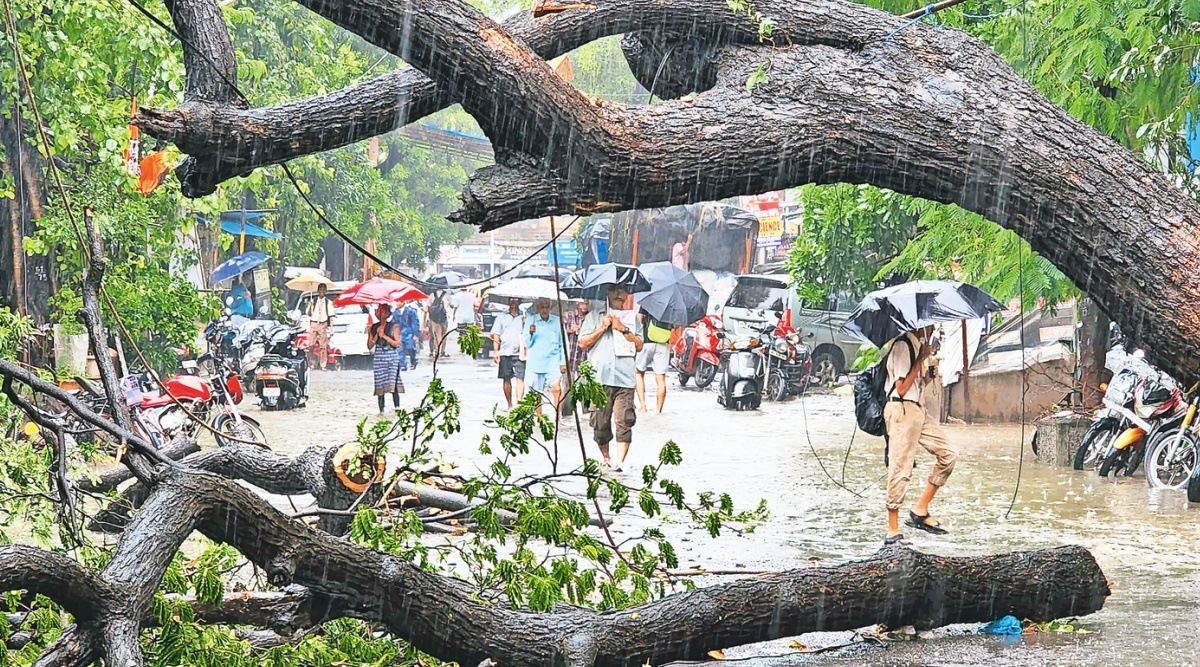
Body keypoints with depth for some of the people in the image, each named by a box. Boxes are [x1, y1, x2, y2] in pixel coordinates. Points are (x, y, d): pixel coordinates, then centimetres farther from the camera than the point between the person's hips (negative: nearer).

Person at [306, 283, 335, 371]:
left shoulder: (328, 302, 5)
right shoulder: (313, 301, 7)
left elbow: (331, 316, 5)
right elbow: (309, 314, 6)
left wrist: (331, 328, -1)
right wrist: (310, 306, -13)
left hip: (323, 324, -1)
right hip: (314, 323, 1)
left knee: (323, 345, -3)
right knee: (312, 344, -3)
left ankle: (323, 365, -1)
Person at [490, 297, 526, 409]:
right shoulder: (502, 317, 13)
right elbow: (496, 335, 10)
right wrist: (496, 351, 0)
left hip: (520, 353, -1)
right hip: (505, 353, 1)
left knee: (520, 379, -12)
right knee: (506, 379, 5)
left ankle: (519, 403, -17)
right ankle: (510, 405, 13)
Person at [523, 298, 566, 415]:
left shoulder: (557, 321, 5)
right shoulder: (532, 320, 4)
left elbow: (562, 343, 10)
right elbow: (527, 344, 5)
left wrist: (563, 362, 5)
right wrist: (530, 333, -14)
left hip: (553, 361, -1)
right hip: (535, 362, 1)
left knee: (556, 388, -20)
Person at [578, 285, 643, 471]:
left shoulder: (631, 318, 17)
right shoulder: (594, 315, 13)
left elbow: (639, 346, 10)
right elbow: (583, 343, 7)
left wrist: (624, 329, -3)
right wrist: (602, 328, -3)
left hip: (625, 379, 0)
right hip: (599, 378, 0)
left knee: (625, 421, -12)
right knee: (600, 422, 2)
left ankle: (619, 461, -16)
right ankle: (606, 458, 19)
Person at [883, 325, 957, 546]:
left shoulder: (919, 346, 17)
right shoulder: (902, 346, -12)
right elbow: (902, 387, -16)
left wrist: (930, 373, 4)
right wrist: (922, 359, -14)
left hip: (918, 410, 9)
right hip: (902, 410, -9)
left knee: (948, 454, 3)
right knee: (900, 469, -8)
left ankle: (920, 510, 7)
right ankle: (893, 531, -3)